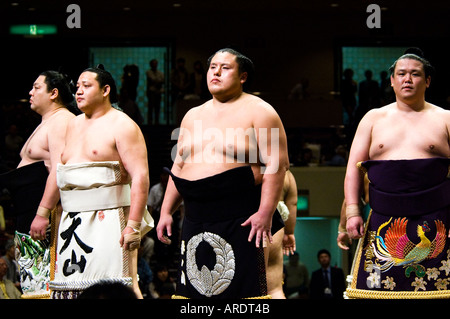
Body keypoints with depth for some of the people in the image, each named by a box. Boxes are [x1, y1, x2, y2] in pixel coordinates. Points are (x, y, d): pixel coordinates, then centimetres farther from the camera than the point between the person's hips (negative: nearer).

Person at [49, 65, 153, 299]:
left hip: (108, 220, -7)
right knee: (72, 284, 1)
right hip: (72, 222, 7)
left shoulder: (122, 125, -5)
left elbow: (140, 176, -13)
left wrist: (133, 225, -21)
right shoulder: (74, 125, 19)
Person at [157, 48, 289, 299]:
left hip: (239, 220, -7)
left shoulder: (258, 112, -3)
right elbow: (178, 167, 22)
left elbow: (277, 164, -11)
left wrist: (266, 213, -19)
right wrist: (166, 211, 15)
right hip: (196, 221, 7)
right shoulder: (193, 116, 18)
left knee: (241, 288, -8)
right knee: (195, 288, 6)